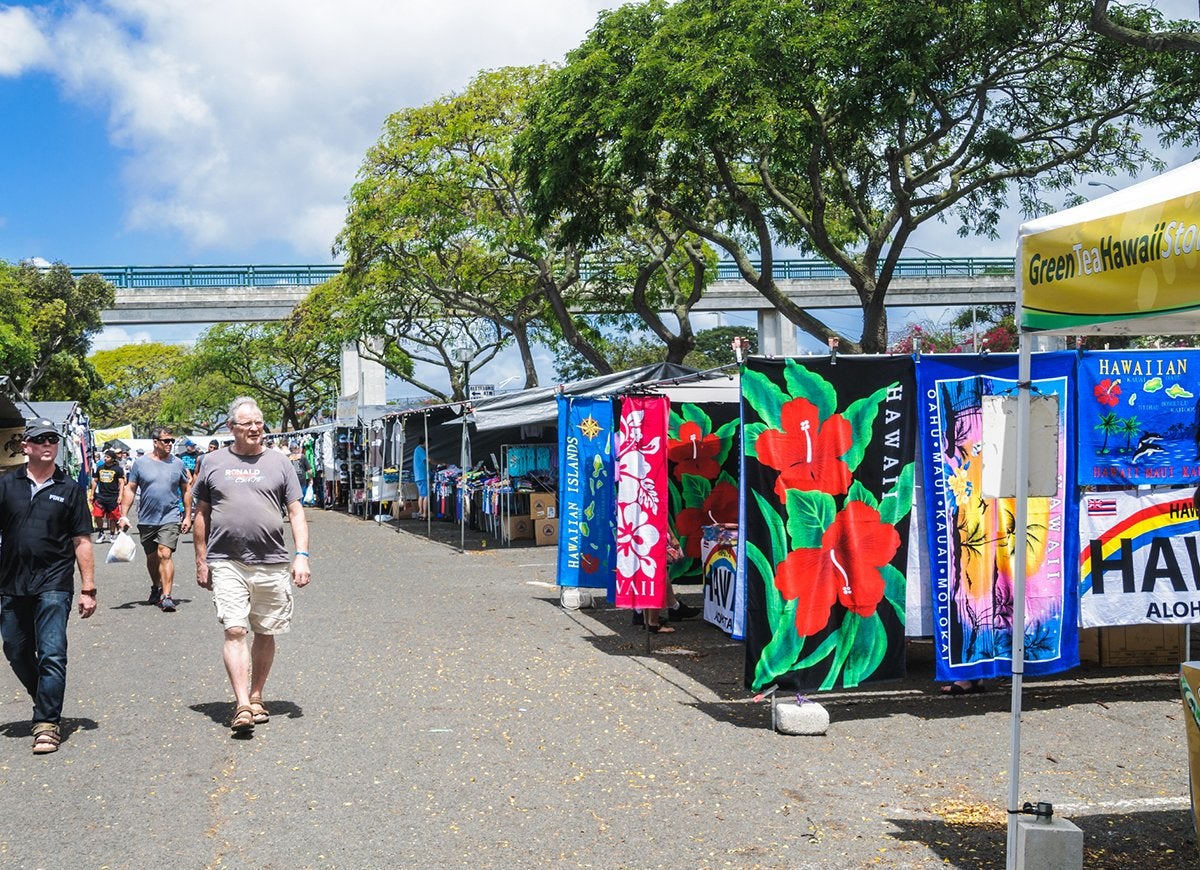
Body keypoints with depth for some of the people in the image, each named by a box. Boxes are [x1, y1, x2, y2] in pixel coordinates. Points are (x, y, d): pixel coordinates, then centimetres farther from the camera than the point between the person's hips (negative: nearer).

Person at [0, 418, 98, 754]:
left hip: (53, 584, -3)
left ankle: (47, 724, -3)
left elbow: (81, 541, 4)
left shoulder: (70, 489, 5)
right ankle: (47, 705, 34)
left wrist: (88, 588, 0)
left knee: (52, 656, -9)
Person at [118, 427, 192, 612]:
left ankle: (166, 596, -18)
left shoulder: (177, 463, 4)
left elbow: (186, 491, 10)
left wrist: (188, 516, 6)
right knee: (151, 557, 14)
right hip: (146, 520, 2)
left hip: (170, 518, -2)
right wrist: (124, 515, -3)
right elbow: (130, 489, 3)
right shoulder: (141, 463, 1)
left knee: (165, 554, -16)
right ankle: (156, 587, 37)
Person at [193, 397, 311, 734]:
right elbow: (202, 514, 13)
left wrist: (302, 555, -4)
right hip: (226, 563, -1)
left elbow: (296, 513, 7)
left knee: (265, 633, 9)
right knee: (235, 631, -11)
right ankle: (242, 706, -12)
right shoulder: (213, 463, 8)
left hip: (273, 564, 1)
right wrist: (201, 562, 10)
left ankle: (256, 697, 23)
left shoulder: (278, 463, 7)